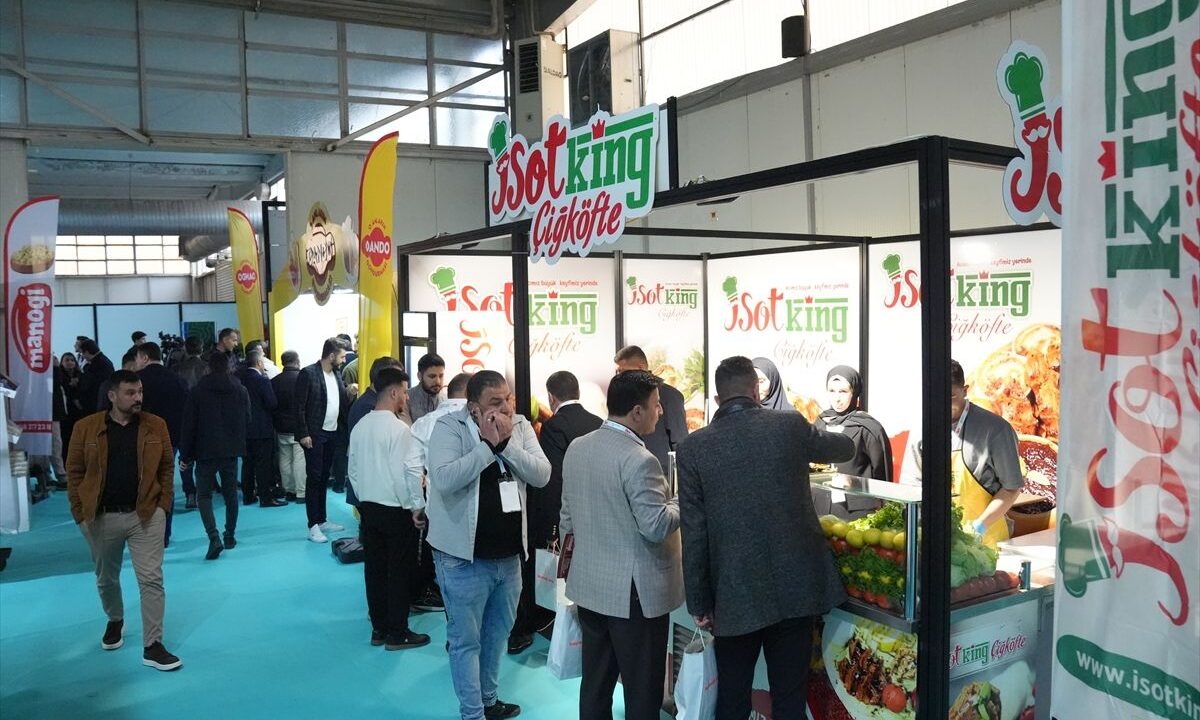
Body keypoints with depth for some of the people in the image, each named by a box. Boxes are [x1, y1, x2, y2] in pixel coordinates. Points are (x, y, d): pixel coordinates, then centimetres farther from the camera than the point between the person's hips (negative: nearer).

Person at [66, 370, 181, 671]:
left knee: (151, 580, -4)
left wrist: (163, 504, -2)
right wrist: (80, 511, -3)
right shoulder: (86, 428, -3)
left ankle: (152, 646, 1)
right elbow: (74, 471, 1)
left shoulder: (156, 426, -1)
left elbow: (167, 467, 4)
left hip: (145, 515, -1)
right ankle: (115, 621, 46)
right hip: (101, 517, 1)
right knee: (106, 578, 19)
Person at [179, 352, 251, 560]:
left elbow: (189, 424, -6)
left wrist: (185, 455, -1)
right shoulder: (241, 390, 2)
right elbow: (247, 420, 8)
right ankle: (230, 536, 21)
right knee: (231, 493, 14)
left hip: (206, 451, -3)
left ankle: (214, 538, -12)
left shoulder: (198, 391, -7)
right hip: (231, 450, 3)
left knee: (204, 494, 4)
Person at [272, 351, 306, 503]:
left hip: (281, 428, 4)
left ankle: (288, 490, 19)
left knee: (285, 459, 12)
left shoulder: (274, 381, -1)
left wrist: (275, 422, 14)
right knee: (300, 460, -1)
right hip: (299, 427, -4)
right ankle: (301, 493, 0)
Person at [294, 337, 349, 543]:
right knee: (313, 479, -2)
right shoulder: (308, 374, -11)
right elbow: (299, 407, -13)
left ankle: (322, 521, 22)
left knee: (323, 479, 14)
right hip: (314, 435, -7)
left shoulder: (336, 375, 10)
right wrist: (303, 434, -16)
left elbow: (342, 403, 12)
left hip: (331, 434, 7)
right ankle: (313, 526, 3)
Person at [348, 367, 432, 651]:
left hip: (368, 507, 7)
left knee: (375, 569, 14)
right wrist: (418, 507, -9)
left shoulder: (359, 427, 4)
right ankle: (397, 634, 11)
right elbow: (405, 473, -20)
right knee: (400, 572, 4)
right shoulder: (398, 428, -18)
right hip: (396, 510, -7)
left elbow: (353, 470, 11)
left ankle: (379, 629, 24)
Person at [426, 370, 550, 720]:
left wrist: (507, 442, -20)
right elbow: (443, 479, -26)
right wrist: (487, 444, -24)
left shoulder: (521, 426, 1)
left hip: (509, 554, 5)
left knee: (497, 633, 21)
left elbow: (542, 475, -9)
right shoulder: (449, 427, -13)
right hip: (464, 556, -5)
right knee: (466, 640, 7)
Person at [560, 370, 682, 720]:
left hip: (589, 585, 8)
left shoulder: (576, 448, 3)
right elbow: (657, 527, -20)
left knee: (595, 685, 17)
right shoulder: (639, 460, -21)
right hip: (634, 592, -8)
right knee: (642, 691, 6)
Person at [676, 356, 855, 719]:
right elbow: (845, 448, 19)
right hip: (795, 586, 1)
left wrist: (699, 603, 4)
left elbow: (694, 533, -4)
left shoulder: (694, 446, -5)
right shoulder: (791, 425, -2)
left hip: (735, 594, -1)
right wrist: (812, 437, 41)